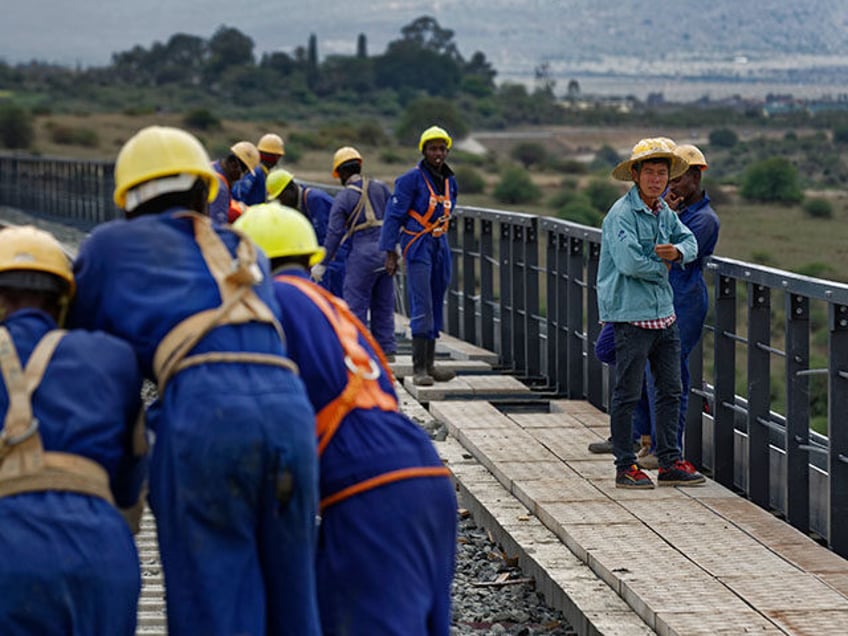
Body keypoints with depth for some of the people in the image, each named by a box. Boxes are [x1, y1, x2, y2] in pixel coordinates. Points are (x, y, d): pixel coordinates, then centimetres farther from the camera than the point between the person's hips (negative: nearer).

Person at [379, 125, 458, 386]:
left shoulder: (450, 181, 11)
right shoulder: (412, 179, -9)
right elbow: (394, 215, -9)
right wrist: (390, 253, -12)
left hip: (440, 246, 7)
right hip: (417, 247, -7)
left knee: (436, 306, 9)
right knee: (422, 307, -12)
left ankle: (429, 364, 14)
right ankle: (419, 368, -10)